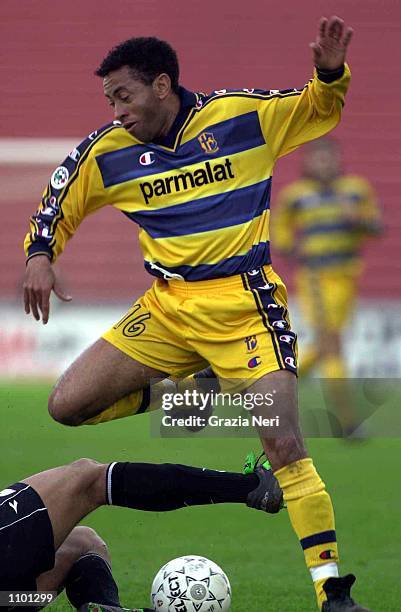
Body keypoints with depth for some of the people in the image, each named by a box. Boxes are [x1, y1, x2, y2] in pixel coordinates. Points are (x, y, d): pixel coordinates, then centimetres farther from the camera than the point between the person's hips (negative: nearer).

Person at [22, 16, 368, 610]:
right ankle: (182, 390, 18)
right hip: (168, 307, 4)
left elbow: (320, 109, 9)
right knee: (68, 405, -4)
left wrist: (330, 72, -12)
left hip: (245, 303, -4)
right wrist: (40, 256, -1)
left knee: (284, 445, -17)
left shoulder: (242, 113, -6)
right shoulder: (109, 150, 0)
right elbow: (59, 201, 16)